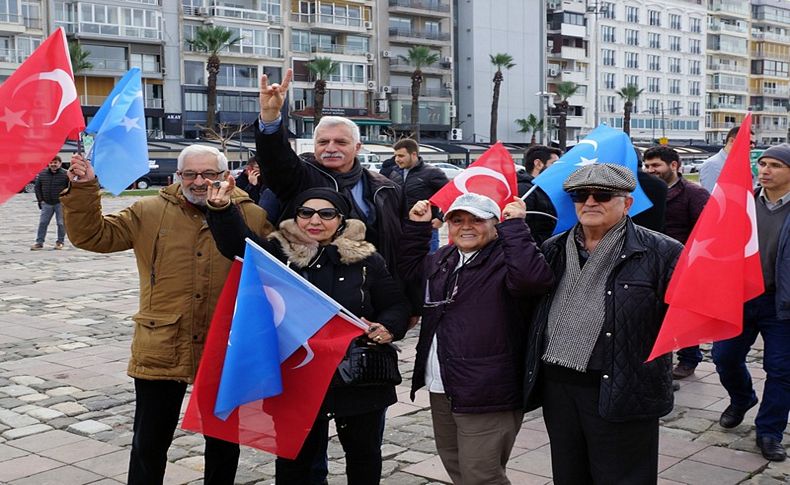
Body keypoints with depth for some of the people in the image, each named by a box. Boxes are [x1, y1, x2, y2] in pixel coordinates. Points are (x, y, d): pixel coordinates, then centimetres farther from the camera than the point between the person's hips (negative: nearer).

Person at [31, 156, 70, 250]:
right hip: (46, 203, 3)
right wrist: (40, 200, 5)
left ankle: (60, 242, 14)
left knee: (61, 223, 1)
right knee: (42, 223, 3)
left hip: (60, 203, -3)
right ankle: (39, 242, 10)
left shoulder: (65, 175, -8)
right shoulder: (42, 174, 3)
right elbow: (37, 187, 12)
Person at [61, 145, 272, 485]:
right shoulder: (149, 213, 1)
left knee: (224, 441, 18)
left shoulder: (253, 218, -2)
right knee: (149, 444, 13)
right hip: (161, 352, 0)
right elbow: (93, 235, 2)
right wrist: (83, 190, -10)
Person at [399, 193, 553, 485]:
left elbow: (532, 278, -32)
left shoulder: (505, 260, -10)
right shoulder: (441, 260, 14)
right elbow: (409, 270, 33)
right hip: (440, 391, 9)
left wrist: (514, 226, -25)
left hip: (486, 394, -8)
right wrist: (417, 226, 22)